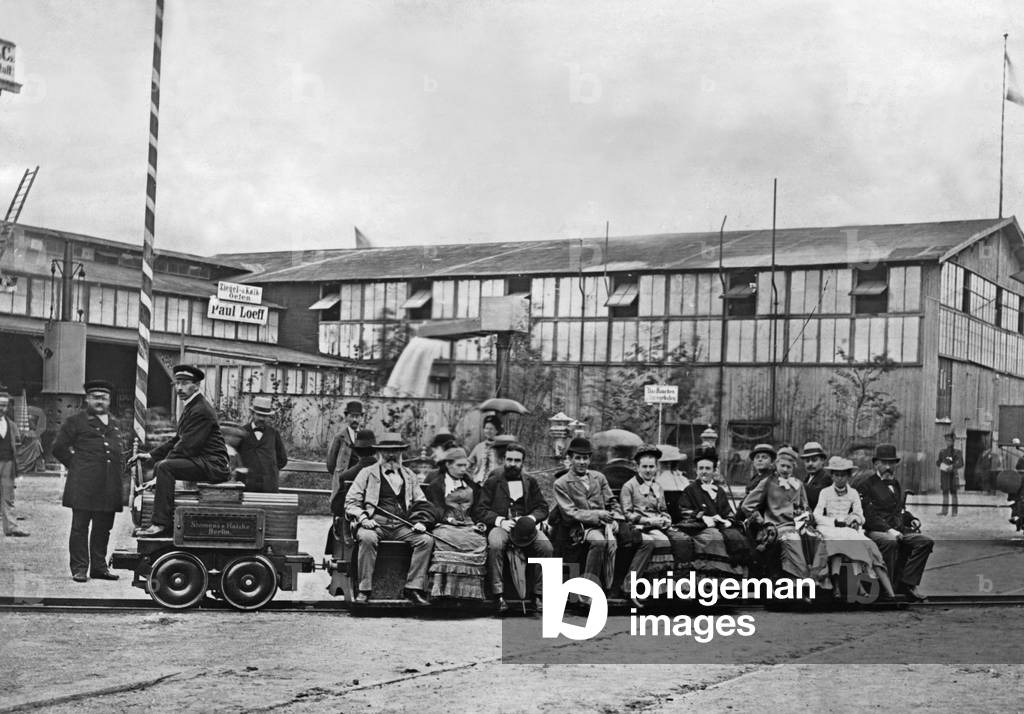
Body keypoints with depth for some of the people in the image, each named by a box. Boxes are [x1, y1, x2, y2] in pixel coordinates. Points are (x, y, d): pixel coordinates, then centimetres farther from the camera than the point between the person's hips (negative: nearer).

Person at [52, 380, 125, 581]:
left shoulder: (114, 423, 21)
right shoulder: (75, 421, 4)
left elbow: (120, 449, 32)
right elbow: (59, 447, 3)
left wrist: (119, 467, 17)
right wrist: (74, 464, -1)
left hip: (110, 486, 5)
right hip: (84, 483, -5)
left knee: (103, 527, 7)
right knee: (80, 526, -3)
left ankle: (99, 567, 15)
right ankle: (79, 569, 0)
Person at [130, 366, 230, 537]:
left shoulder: (201, 410, -15)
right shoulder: (190, 406, 18)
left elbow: (188, 446, -20)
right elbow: (177, 440, 20)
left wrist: (164, 460, -12)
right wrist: (151, 455, 10)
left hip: (212, 464, -11)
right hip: (200, 461, 11)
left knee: (165, 467, -23)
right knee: (160, 465, 15)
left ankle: (161, 523, -25)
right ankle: (165, 523, 11)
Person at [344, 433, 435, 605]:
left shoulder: (409, 476, 23)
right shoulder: (367, 473, 14)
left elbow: (421, 503, 21)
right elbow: (351, 501, 7)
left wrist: (420, 521, 1)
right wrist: (362, 518, -11)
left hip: (403, 526, 3)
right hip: (375, 523, -3)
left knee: (426, 540, -24)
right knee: (367, 538, -37)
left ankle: (414, 589, -21)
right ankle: (364, 590, -28)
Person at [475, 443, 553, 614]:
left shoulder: (531, 482, 17)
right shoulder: (493, 482, 8)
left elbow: (542, 508, 13)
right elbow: (481, 510, 2)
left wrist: (531, 518, -9)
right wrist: (500, 521, -14)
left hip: (526, 525, 2)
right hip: (500, 526, -2)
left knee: (546, 547, -27)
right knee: (495, 545, -37)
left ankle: (538, 594, -16)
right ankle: (498, 594, -30)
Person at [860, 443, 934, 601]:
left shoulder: (896, 484, 26)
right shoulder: (867, 484, 1)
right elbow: (868, 515, -9)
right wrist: (889, 530, -20)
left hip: (897, 532, 7)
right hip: (875, 532, -7)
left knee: (926, 541, -15)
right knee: (890, 542, -39)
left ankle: (906, 583, -15)